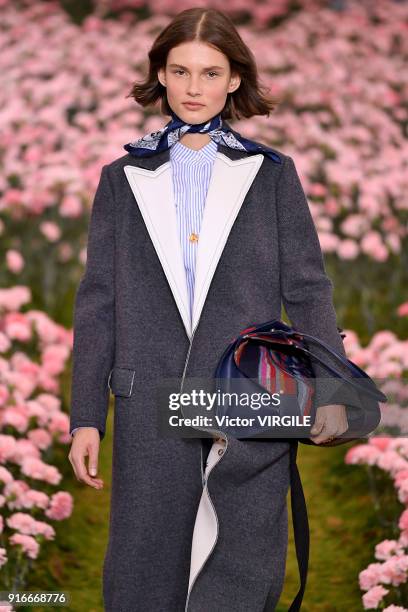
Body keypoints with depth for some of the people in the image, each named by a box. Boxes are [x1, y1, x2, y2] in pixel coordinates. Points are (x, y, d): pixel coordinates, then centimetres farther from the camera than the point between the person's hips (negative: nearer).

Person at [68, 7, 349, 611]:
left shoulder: (272, 174, 10)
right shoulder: (123, 179, 12)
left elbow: (307, 288, 6)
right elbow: (97, 302, 10)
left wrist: (330, 390, -8)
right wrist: (86, 418, 3)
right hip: (151, 406, 1)